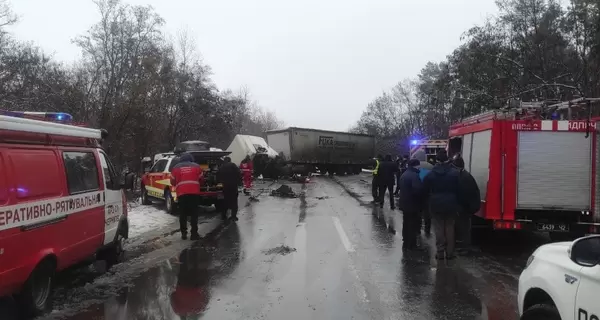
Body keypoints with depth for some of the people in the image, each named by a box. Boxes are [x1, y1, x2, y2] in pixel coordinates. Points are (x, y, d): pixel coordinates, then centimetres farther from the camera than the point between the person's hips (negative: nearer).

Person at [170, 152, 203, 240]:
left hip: (181, 193, 1)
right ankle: (194, 233, 0)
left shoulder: (176, 167, 11)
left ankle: (183, 233, 10)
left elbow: (172, 182, 15)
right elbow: (201, 180, 16)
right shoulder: (196, 166, 10)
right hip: (194, 193, -1)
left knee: (183, 214, 10)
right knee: (194, 214, 3)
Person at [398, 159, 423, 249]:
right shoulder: (414, 175, -19)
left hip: (404, 203, 9)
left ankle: (406, 243, 25)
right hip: (412, 204, -9)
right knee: (412, 225, -1)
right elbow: (418, 190, -26)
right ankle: (411, 245, 4)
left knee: (406, 223, 16)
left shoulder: (404, 174, 13)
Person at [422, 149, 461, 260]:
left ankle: (440, 252, 7)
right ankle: (450, 252, 12)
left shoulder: (430, 174, -2)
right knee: (450, 228, 8)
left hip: (436, 205, 0)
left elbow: (425, 190, 2)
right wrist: (458, 204, 1)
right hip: (451, 204, 0)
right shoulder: (455, 173, -7)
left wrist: (429, 202, 13)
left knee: (439, 229, 7)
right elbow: (459, 190, -7)